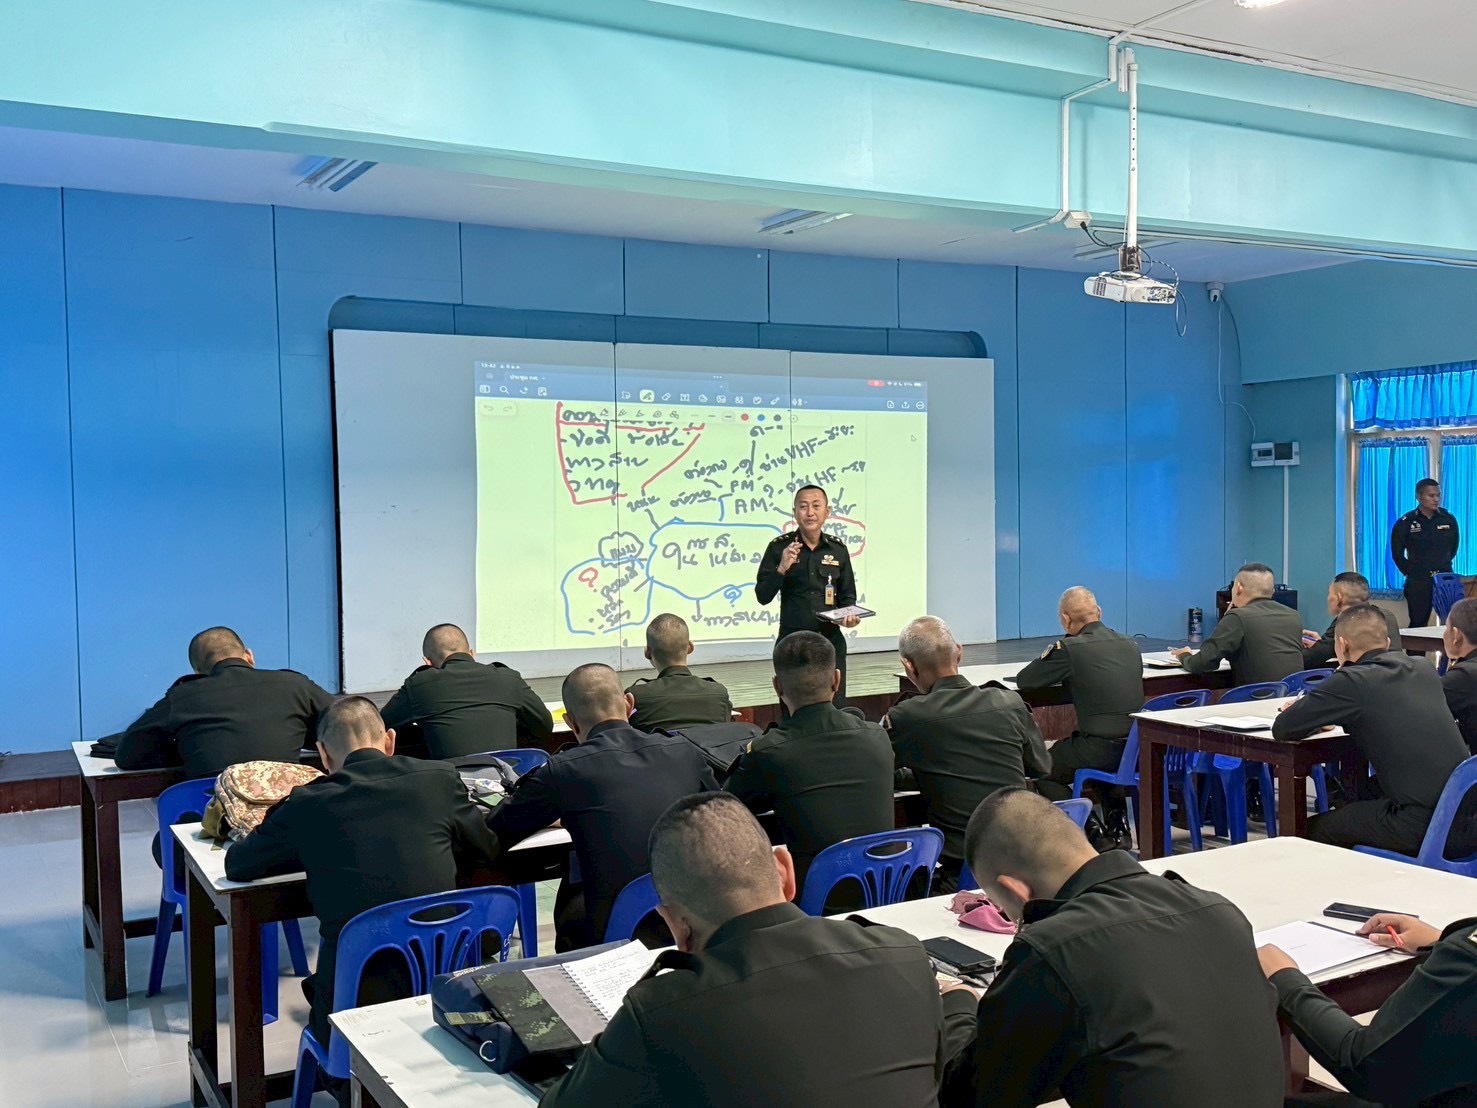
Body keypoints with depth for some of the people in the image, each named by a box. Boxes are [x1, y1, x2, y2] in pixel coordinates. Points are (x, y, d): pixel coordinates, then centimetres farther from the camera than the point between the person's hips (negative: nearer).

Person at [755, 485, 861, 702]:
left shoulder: (838, 549, 6)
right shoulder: (779, 547, -1)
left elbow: (847, 596, 14)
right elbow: (763, 597, -3)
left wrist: (849, 615, -7)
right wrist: (782, 568, -18)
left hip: (830, 638, 2)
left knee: (835, 708, 2)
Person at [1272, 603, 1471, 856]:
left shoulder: (1351, 681, -10)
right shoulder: (1423, 668, 10)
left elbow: (1282, 728, -4)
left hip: (1420, 825, -7)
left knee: (1314, 829, 11)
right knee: (1364, 788, 30)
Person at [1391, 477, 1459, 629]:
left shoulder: (1449, 519, 3)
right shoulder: (1405, 523, -5)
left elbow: (1454, 546, 17)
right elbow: (1397, 554, 4)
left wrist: (1444, 564, 13)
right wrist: (1409, 572, 2)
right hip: (1418, 582, -2)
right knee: (1418, 623, 3)